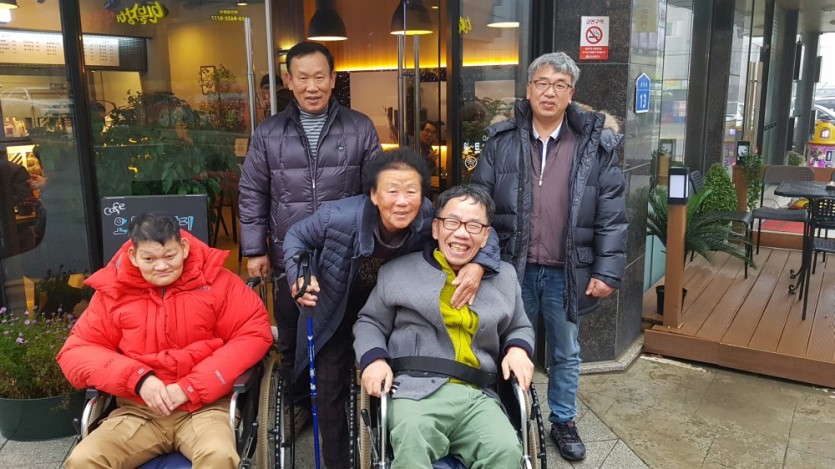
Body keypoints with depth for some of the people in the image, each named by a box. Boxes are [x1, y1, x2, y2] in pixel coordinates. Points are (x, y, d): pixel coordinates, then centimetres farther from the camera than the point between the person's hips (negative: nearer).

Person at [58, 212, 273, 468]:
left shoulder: (216, 280, -1)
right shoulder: (113, 291, 6)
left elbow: (255, 333, -6)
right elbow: (76, 352, 7)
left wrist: (191, 387, -12)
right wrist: (138, 379, -11)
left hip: (203, 406, -3)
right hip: (138, 411, 3)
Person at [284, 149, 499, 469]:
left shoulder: (430, 220, -31)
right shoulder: (338, 217, -35)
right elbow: (296, 237, -14)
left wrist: (479, 263, -37)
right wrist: (300, 275, -33)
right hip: (335, 310, -1)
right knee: (330, 389, 6)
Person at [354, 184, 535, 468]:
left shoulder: (505, 277, 20)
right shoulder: (399, 271, 11)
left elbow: (520, 328, 31)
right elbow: (370, 322, 18)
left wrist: (518, 349, 8)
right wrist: (374, 358, -2)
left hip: (478, 396, 3)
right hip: (416, 391, -3)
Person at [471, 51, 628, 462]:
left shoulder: (596, 143, -3)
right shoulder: (501, 141, -2)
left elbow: (612, 214, -3)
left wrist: (607, 271, -7)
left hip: (567, 272, 0)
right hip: (514, 268, 0)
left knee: (566, 352, 17)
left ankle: (563, 422, 38)